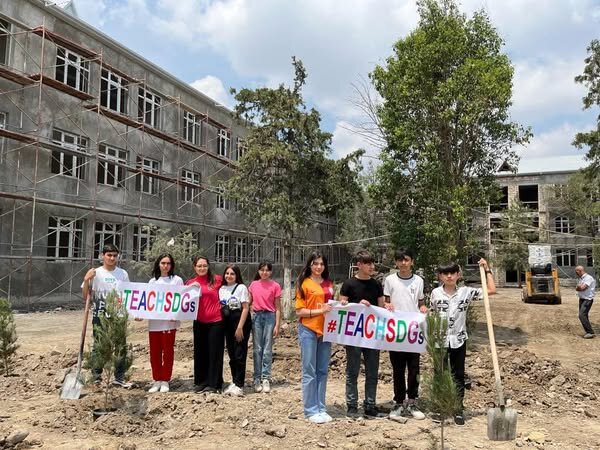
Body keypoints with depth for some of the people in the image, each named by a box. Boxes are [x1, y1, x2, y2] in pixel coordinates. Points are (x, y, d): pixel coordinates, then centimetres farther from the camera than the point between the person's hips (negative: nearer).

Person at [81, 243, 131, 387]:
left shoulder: (123, 274, 4)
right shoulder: (96, 273, -4)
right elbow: (85, 296, -4)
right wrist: (86, 280, -18)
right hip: (100, 316, -2)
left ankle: (119, 377, 19)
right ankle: (96, 378, 18)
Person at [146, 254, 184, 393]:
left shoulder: (177, 280, 1)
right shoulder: (152, 281, 12)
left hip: (169, 321, -3)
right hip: (154, 322, 4)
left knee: (168, 352, 3)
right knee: (154, 352, 7)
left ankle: (165, 381, 13)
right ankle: (156, 380, 18)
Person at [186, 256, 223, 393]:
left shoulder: (216, 280, -2)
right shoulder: (190, 283, 4)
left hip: (216, 321, -3)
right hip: (199, 322, 3)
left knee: (214, 352, 2)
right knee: (200, 352, 11)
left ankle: (213, 384, 9)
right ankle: (201, 382, 23)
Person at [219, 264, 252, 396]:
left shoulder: (241, 287, -7)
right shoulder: (222, 289, 10)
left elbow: (245, 308, -10)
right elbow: (221, 308, 12)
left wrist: (240, 327, -15)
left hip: (241, 323, -5)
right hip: (227, 324, 5)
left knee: (239, 354, -3)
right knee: (231, 354, 10)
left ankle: (239, 385, 4)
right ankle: (234, 382, 20)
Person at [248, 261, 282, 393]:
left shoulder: (275, 286, -2)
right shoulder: (253, 285, 6)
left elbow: (277, 308, -1)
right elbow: (249, 303, 15)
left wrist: (277, 325, -6)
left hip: (269, 317, -2)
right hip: (256, 316, 2)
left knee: (267, 349, -1)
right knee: (257, 349, 5)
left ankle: (266, 379, 5)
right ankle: (257, 379, 11)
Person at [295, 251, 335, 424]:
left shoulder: (329, 284, 11)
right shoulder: (304, 284, -5)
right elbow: (299, 311, -8)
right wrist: (319, 311, -18)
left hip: (325, 331, 5)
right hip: (308, 330, -5)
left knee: (322, 371, 11)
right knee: (309, 372, 1)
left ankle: (321, 408, 19)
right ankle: (311, 410, 8)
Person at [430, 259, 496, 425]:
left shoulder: (466, 292, -4)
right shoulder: (436, 293, -1)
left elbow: (491, 290, -7)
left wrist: (487, 270, -8)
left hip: (458, 340, 0)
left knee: (458, 376, 8)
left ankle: (458, 409, 17)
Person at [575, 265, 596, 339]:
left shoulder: (588, 278, -15)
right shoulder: (580, 278, 14)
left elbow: (582, 287, -24)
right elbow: (576, 288, 6)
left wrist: (579, 286, -4)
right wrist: (579, 287, -14)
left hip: (587, 299, -9)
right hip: (581, 299, 9)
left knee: (582, 315, -17)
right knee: (584, 316, 10)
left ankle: (591, 333, -13)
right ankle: (588, 332, 17)